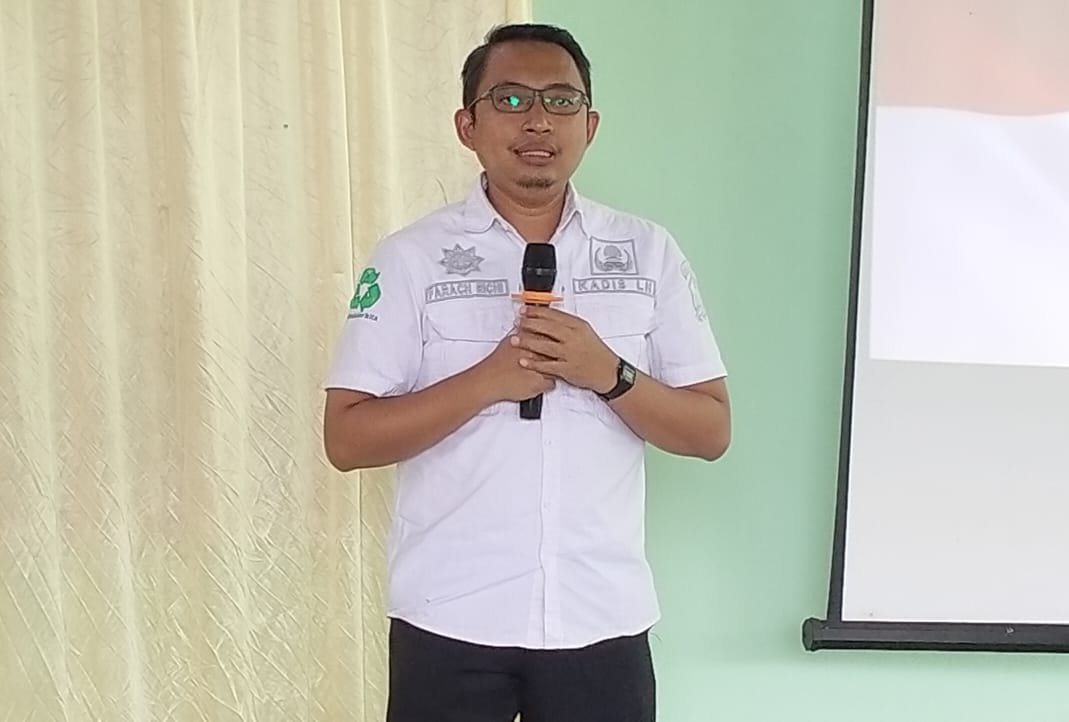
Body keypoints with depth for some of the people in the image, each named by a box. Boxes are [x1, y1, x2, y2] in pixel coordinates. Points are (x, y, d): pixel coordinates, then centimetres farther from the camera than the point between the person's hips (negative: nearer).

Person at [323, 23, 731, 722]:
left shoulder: (649, 252, 1)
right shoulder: (411, 257, -4)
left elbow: (711, 431, 1)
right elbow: (347, 439, -7)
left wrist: (609, 374, -16)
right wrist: (486, 380, -18)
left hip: (602, 615, 2)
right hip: (450, 616, -1)